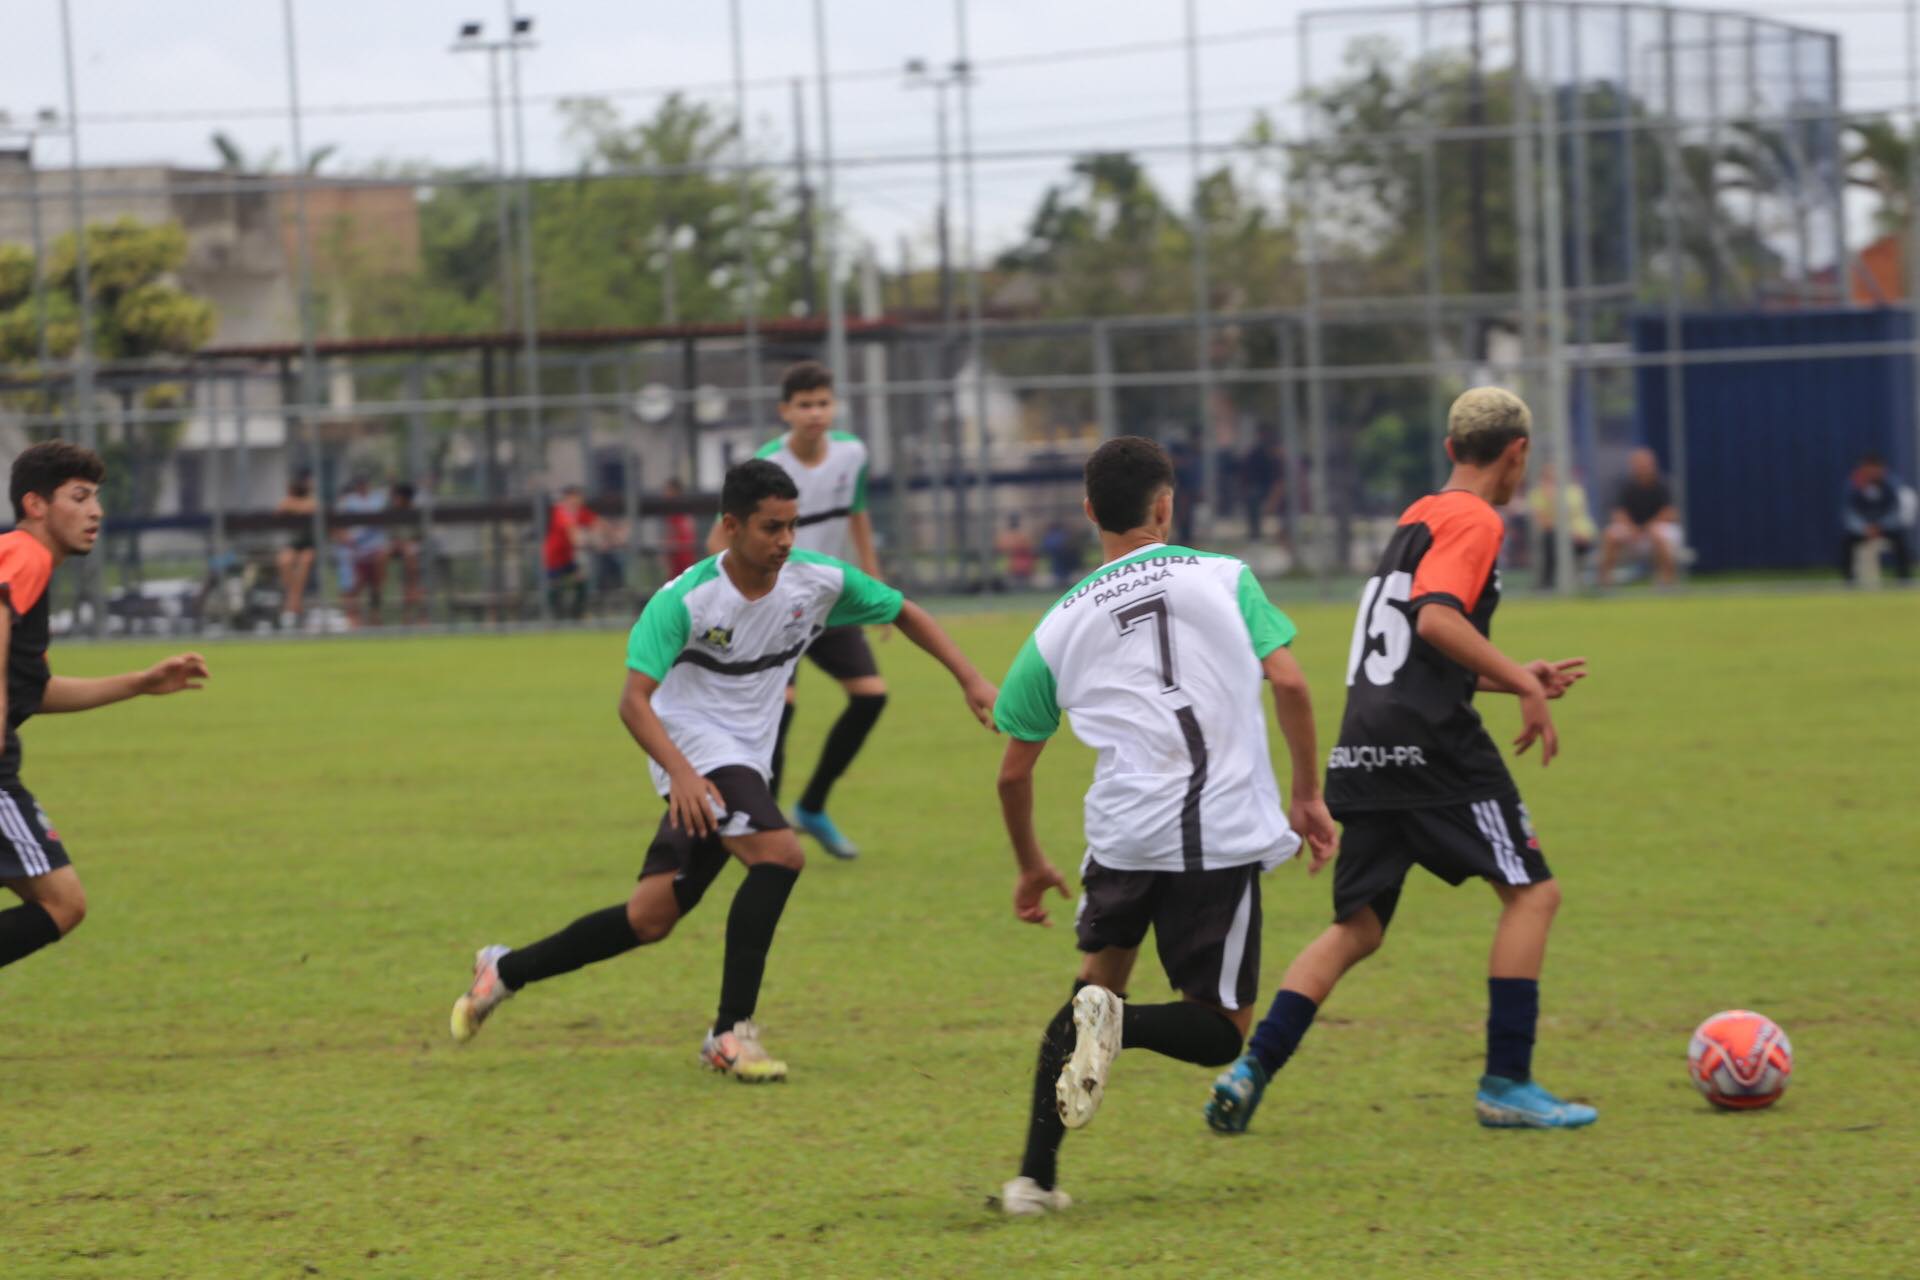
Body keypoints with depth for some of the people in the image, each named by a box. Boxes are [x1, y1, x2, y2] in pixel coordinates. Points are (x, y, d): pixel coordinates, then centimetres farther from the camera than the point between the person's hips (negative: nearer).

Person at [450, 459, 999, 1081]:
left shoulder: (819, 580, -5)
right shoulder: (685, 600, -19)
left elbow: (906, 614, 9)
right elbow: (635, 699, -24)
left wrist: (970, 679, -1)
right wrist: (681, 773, -39)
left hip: (744, 762, 6)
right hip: (696, 749, -6)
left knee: (650, 919, 5)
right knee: (779, 852, -28)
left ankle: (505, 970, 22)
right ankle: (731, 1034, -21)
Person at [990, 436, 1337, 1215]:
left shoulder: (1059, 626, 13)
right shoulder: (1224, 578, 7)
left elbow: (1013, 773, 17)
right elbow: (1288, 683, -4)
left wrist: (1030, 866, 32)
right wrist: (1308, 794, 8)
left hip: (1124, 833, 2)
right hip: (1227, 836, -2)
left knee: (1098, 979, 23)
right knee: (1220, 1030, 10)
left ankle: (1035, 1178, 11)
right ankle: (1122, 1024, -23)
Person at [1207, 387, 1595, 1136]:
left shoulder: (1418, 518, 23)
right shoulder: (1475, 521, -4)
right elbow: (1437, 620, -21)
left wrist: (1519, 678, 30)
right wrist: (1526, 688, -17)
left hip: (1364, 750, 8)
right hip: (1432, 741, -8)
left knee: (1358, 928, 12)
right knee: (1531, 892, 2)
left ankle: (1251, 1068, -3)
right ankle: (1507, 1086, -1)